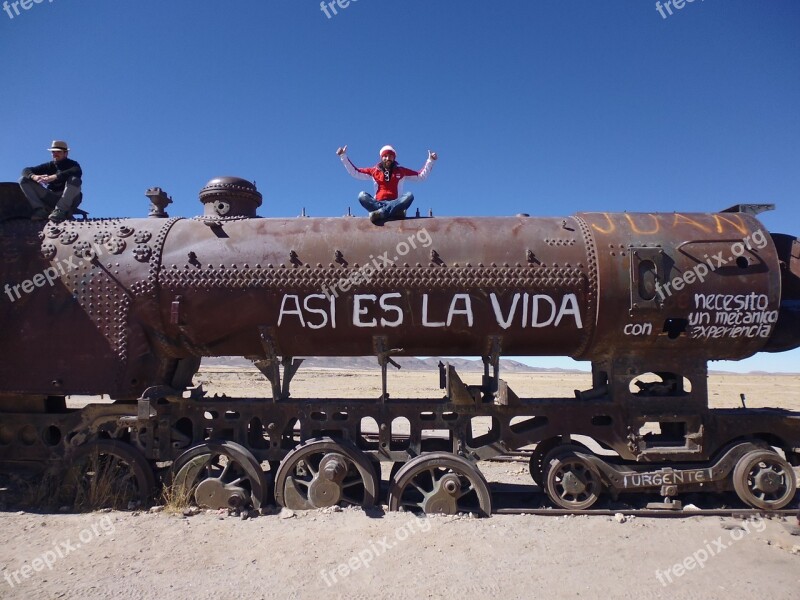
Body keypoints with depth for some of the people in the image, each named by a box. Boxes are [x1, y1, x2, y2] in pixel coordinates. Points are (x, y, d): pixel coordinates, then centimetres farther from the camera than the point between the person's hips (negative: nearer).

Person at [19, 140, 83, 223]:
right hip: (51, 198, 4)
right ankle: (41, 209, -19)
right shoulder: (49, 166, 12)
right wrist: (34, 176, -20)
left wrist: (54, 177, -34)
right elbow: (26, 170, 6)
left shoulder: (72, 164, 1)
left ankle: (60, 210, -32)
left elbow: (78, 172, -25)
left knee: (75, 180, -32)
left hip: (69, 199, -4)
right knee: (24, 180, -3)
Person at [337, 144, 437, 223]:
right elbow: (355, 172, 17)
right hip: (378, 203, 0)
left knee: (409, 195, -30)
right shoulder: (374, 171, 16)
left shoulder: (401, 171, 16)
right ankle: (394, 211, -41)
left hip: (395, 203, 0)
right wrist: (343, 157, 13)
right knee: (362, 195, -26)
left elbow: (421, 176, 17)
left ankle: (380, 212, -41)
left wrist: (430, 161, 8)